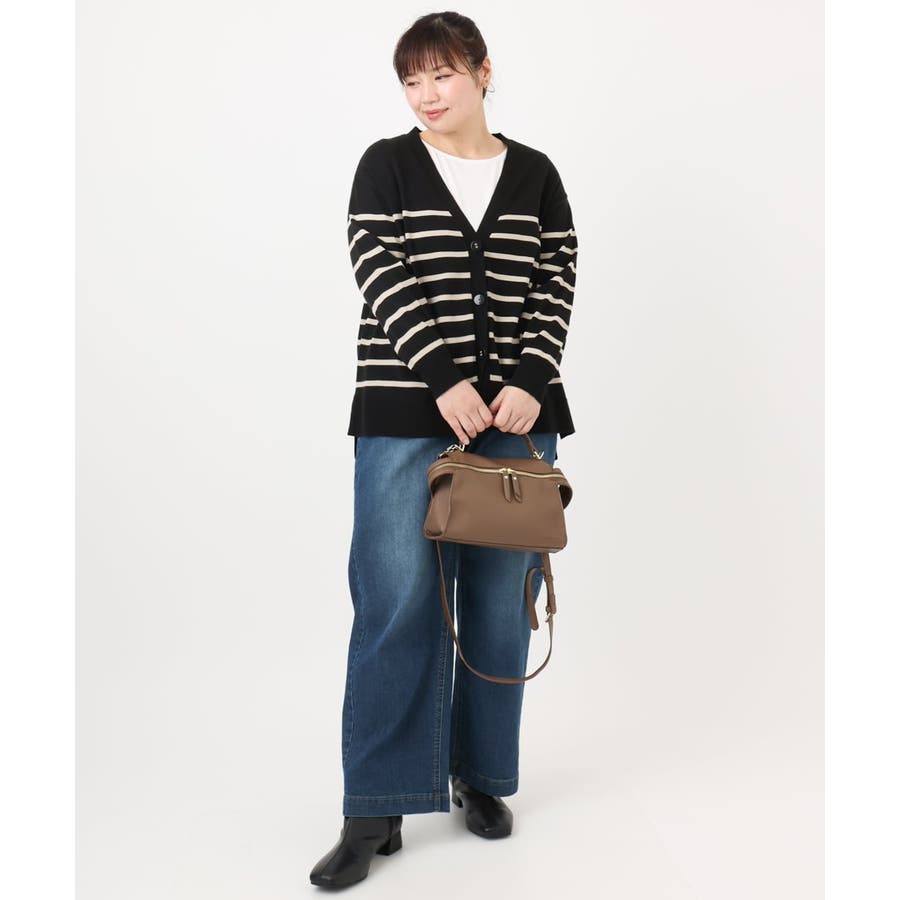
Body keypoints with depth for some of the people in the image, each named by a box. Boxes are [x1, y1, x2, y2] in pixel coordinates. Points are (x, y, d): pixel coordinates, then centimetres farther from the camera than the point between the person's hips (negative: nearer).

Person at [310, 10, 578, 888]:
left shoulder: (536, 176, 12)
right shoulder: (386, 165, 6)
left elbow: (555, 288, 5)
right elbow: (382, 277, -6)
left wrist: (528, 384, -10)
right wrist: (445, 380, -17)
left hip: (515, 416, 3)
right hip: (406, 414, -2)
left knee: (501, 603, 7)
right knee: (396, 603, -6)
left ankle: (481, 775, 24)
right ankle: (374, 811, 3)